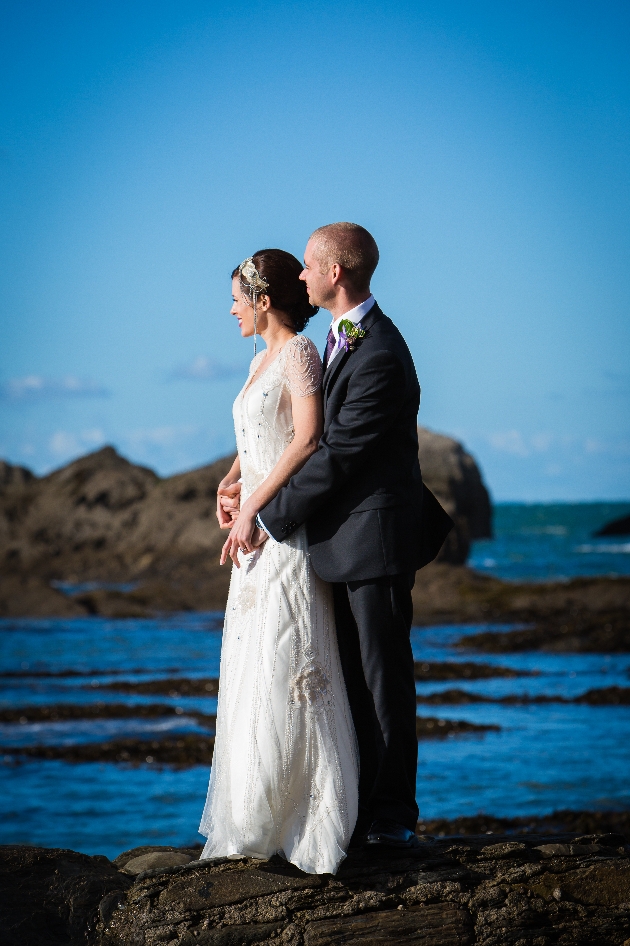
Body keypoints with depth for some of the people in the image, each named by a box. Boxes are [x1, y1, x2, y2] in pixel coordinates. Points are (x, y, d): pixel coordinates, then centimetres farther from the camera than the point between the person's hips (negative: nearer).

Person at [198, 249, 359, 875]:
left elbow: (308, 439, -20)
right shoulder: (262, 360, 17)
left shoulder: (300, 354, -10)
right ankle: (258, 812, 16)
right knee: (253, 664, 10)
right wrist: (229, 482, 9)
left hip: (290, 529, -9)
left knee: (287, 665, -9)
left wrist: (253, 508, -19)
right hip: (260, 530, 9)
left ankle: (304, 820, -3)